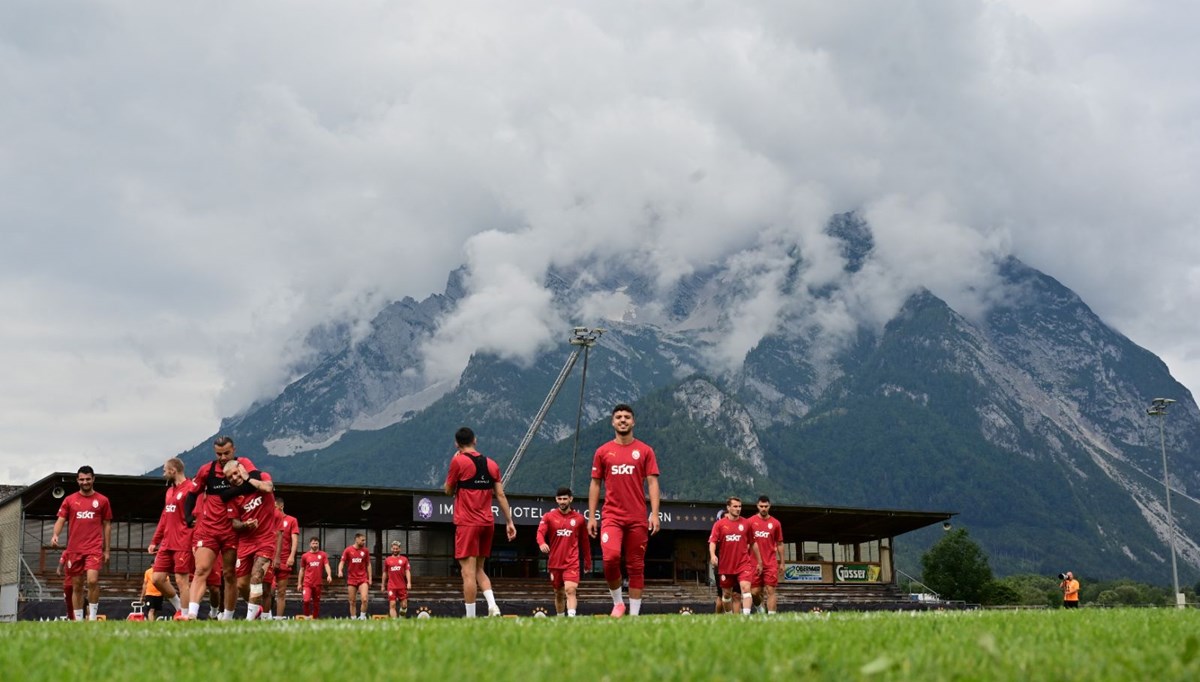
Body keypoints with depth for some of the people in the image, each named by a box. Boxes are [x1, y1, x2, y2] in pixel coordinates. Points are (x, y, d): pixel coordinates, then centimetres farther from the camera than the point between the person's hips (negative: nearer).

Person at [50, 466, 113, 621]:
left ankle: (93, 616, -9)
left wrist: (107, 550, 6)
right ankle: (78, 620, 15)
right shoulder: (69, 500, 10)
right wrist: (55, 535, -17)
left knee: (92, 580, -20)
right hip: (74, 549, 2)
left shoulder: (102, 500, 7)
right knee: (76, 586, 6)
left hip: (94, 548, -2)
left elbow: (107, 525, 10)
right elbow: (61, 520, 5)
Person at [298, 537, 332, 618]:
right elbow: (302, 570, 13)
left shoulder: (323, 555, 6)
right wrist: (299, 583, 9)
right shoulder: (305, 556, 8)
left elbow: (326, 565, -5)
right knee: (306, 600, -18)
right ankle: (306, 616, 1)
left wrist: (329, 575, -25)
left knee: (316, 603, 5)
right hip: (307, 583, -1)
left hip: (318, 583, 1)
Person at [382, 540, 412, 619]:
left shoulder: (404, 559, 8)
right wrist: (383, 585, 17)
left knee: (404, 605, 1)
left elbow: (407, 571, 1)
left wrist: (409, 583, -11)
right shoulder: (387, 560, 11)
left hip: (402, 586, 0)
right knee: (392, 605, -7)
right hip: (391, 587, 0)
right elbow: (385, 573, 17)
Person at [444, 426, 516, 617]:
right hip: (488, 523, 6)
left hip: (467, 524, -5)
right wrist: (509, 521, 10)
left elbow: (449, 490, 5)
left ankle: (470, 617, -8)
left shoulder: (458, 461, -6)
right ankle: (492, 605, -3)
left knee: (469, 572, -5)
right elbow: (500, 495, 8)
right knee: (479, 569, 16)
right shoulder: (491, 464, 10)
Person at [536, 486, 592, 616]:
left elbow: (584, 542, 13)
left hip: (572, 562, -2)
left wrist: (588, 562, 15)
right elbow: (540, 532, -10)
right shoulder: (549, 516, 4)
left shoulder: (579, 518, 5)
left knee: (570, 590, -19)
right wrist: (542, 543, -33)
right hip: (554, 562, 2)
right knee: (558, 593, 12)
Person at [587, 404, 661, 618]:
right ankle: (617, 602, 0)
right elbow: (595, 484, 11)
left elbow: (652, 482, 2)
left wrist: (655, 514, -7)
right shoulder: (603, 451, 9)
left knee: (636, 566, 3)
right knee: (611, 557, -20)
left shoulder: (645, 451, 6)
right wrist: (591, 516, 5)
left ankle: (634, 612, 10)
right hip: (612, 516, 0)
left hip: (638, 518, 0)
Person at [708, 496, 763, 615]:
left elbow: (753, 544, 13)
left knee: (746, 588, -20)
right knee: (726, 593, 10)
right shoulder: (719, 524, 2)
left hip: (744, 564, -1)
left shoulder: (746, 524, 5)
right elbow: (712, 541, -4)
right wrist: (713, 555, -24)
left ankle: (746, 614, -26)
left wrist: (759, 562, 16)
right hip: (725, 565, 1)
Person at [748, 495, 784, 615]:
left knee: (770, 591, -7)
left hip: (771, 563, 0)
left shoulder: (775, 523, 7)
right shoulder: (751, 521, 4)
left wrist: (782, 562, 11)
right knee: (754, 592, 0)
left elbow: (779, 544, 13)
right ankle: (760, 606, 29)